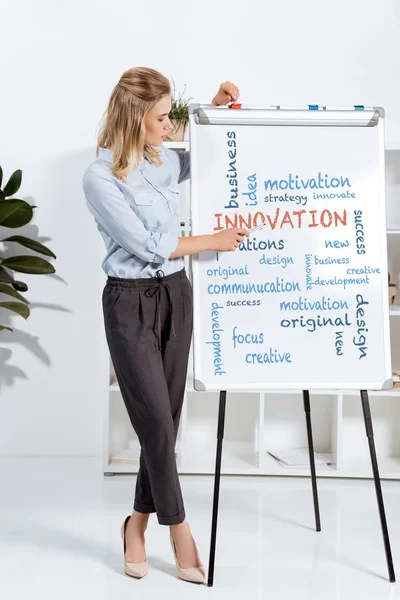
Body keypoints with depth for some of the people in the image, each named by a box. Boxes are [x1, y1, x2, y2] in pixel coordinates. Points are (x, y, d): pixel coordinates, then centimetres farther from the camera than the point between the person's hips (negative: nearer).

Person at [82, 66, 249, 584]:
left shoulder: (163, 162, 7)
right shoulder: (99, 178, -13)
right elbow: (147, 245, -15)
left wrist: (216, 110, 16)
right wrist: (212, 241, -8)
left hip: (175, 294, 6)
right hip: (130, 302, -6)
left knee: (167, 418, 8)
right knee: (155, 419, -2)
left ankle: (138, 523, 24)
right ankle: (179, 531, 14)